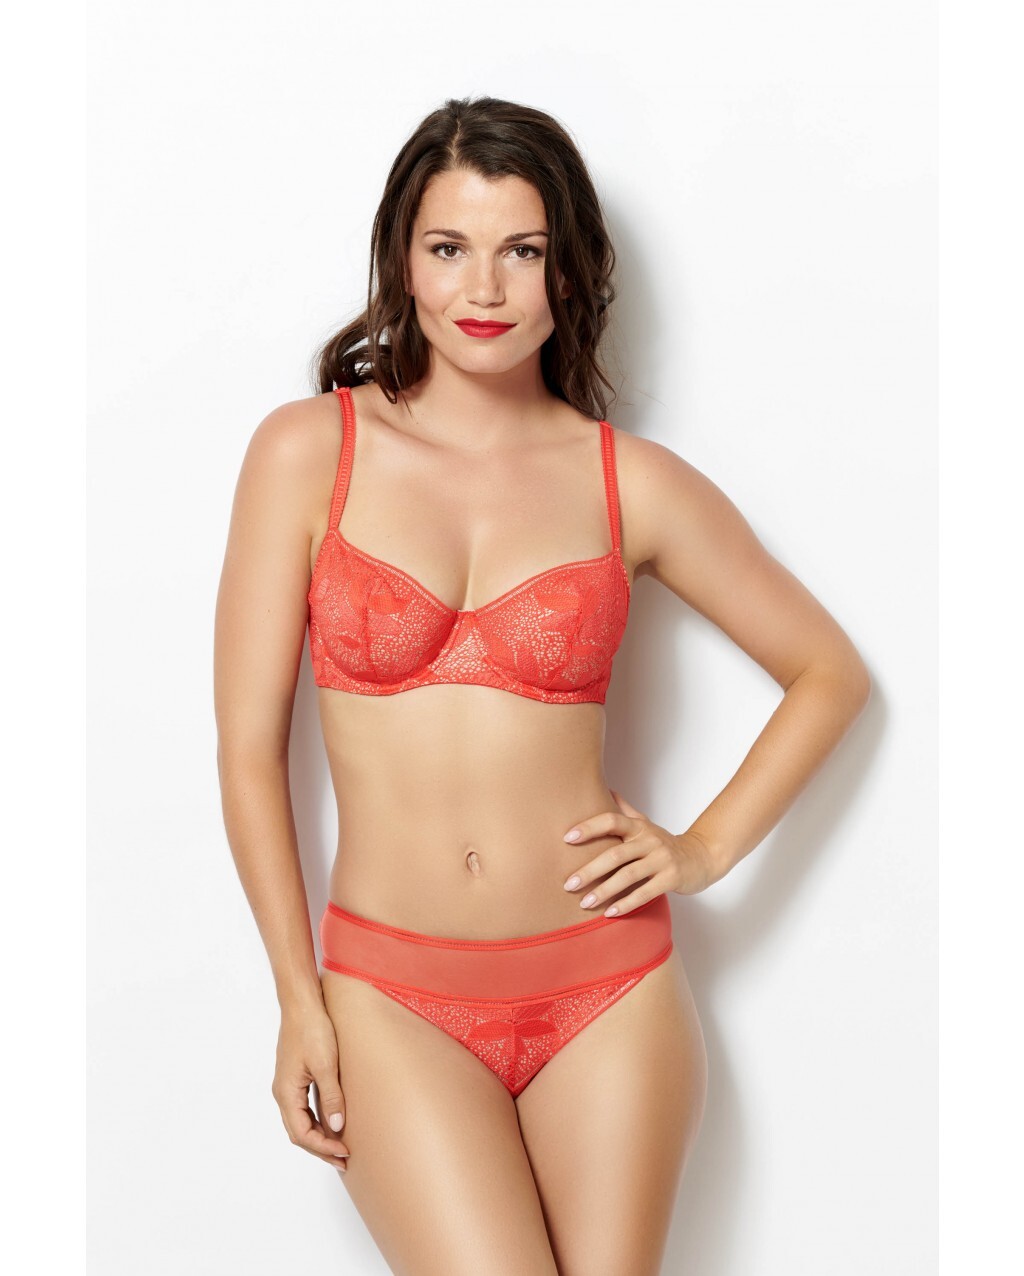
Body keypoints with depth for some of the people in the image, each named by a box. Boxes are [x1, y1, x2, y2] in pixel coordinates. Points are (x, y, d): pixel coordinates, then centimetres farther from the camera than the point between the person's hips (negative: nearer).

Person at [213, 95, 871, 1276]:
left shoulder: (632, 481, 0)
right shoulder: (308, 450, -2)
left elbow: (831, 673, 11)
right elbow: (248, 745, -1)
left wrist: (706, 848, 1)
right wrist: (299, 1000, -3)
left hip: (608, 986, 1)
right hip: (393, 996, -1)